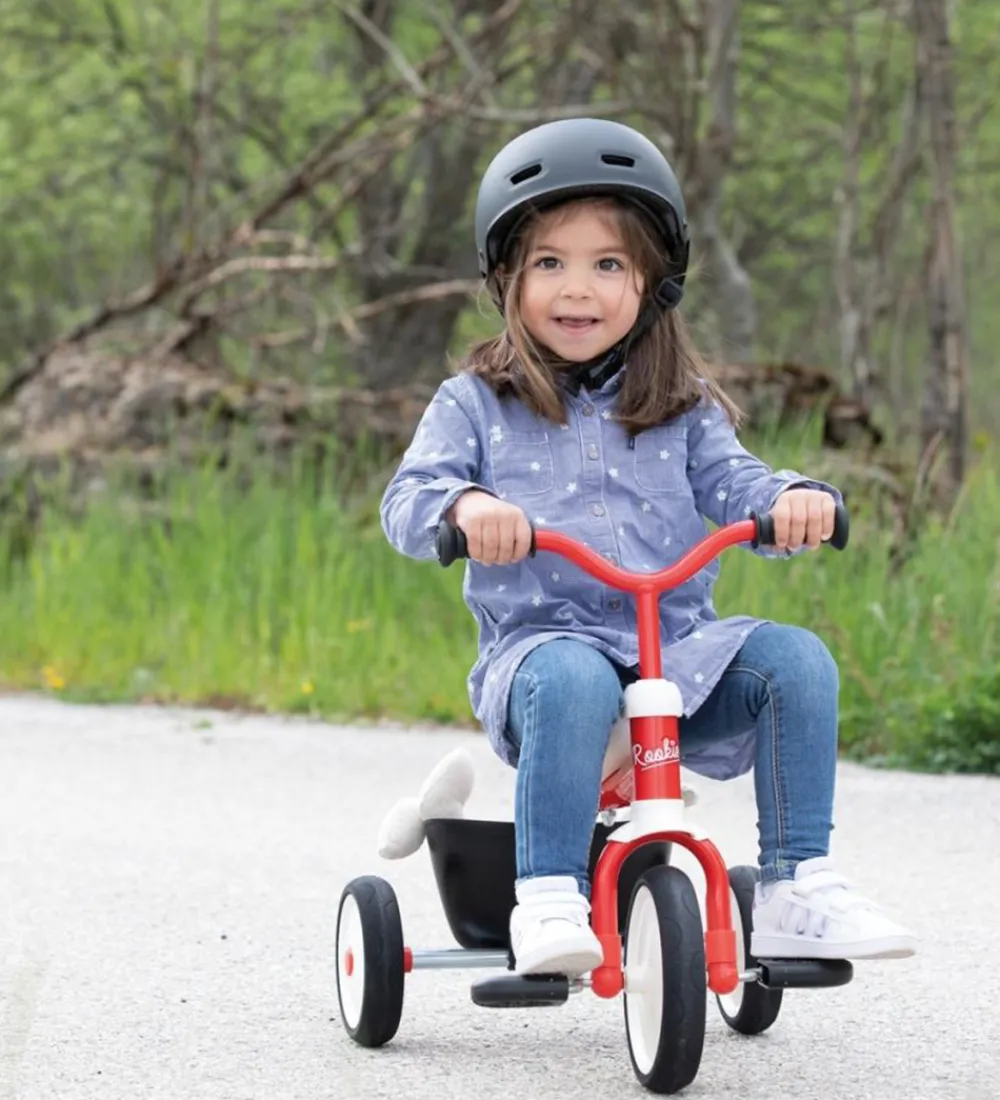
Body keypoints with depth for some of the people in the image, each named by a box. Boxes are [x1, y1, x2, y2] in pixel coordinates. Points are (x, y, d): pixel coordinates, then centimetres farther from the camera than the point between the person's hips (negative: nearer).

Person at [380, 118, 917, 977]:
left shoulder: (683, 411, 16)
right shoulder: (476, 406, 9)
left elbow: (733, 486, 4)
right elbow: (409, 501, -3)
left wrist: (792, 500, -21)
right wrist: (465, 505, -28)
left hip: (678, 650, 3)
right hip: (542, 641, -3)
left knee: (796, 659, -22)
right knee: (573, 682, -39)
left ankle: (797, 887, -17)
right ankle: (548, 900, -37)